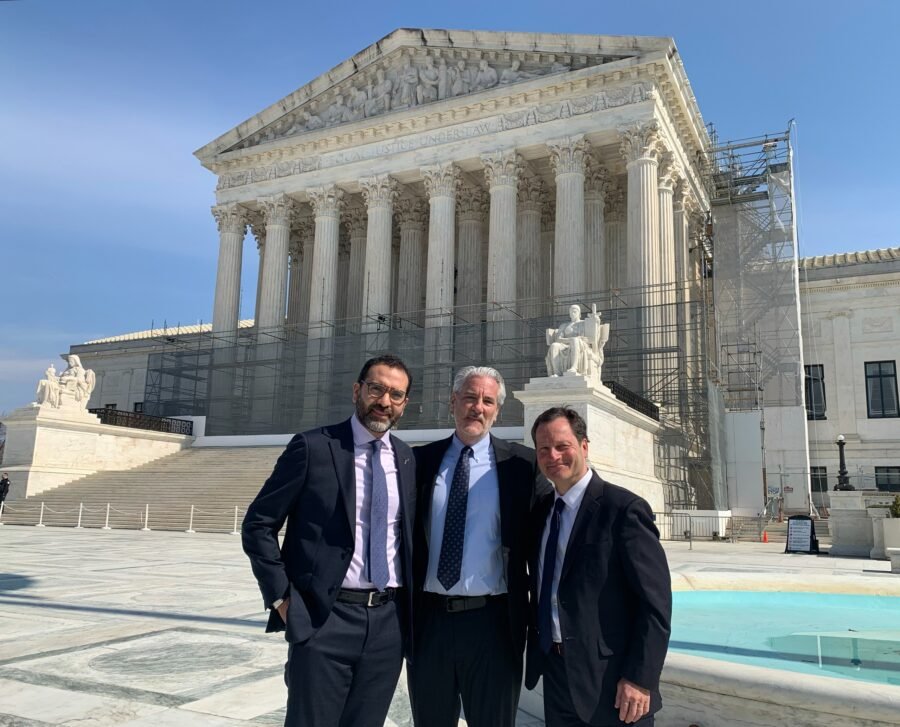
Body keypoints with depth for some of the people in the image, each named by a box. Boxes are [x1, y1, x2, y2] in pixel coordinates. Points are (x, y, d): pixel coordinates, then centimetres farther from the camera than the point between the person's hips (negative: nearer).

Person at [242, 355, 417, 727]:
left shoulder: (407, 459, 8)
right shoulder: (313, 447, -6)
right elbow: (258, 525, -3)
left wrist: (410, 603, 9)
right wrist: (281, 598, -8)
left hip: (388, 621, 5)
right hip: (325, 619, -4)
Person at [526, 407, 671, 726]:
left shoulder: (624, 508, -14)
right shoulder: (540, 511, 7)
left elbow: (655, 602, -16)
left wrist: (641, 679, -18)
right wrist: (535, 651, 9)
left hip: (609, 681, -6)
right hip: (554, 675, 6)